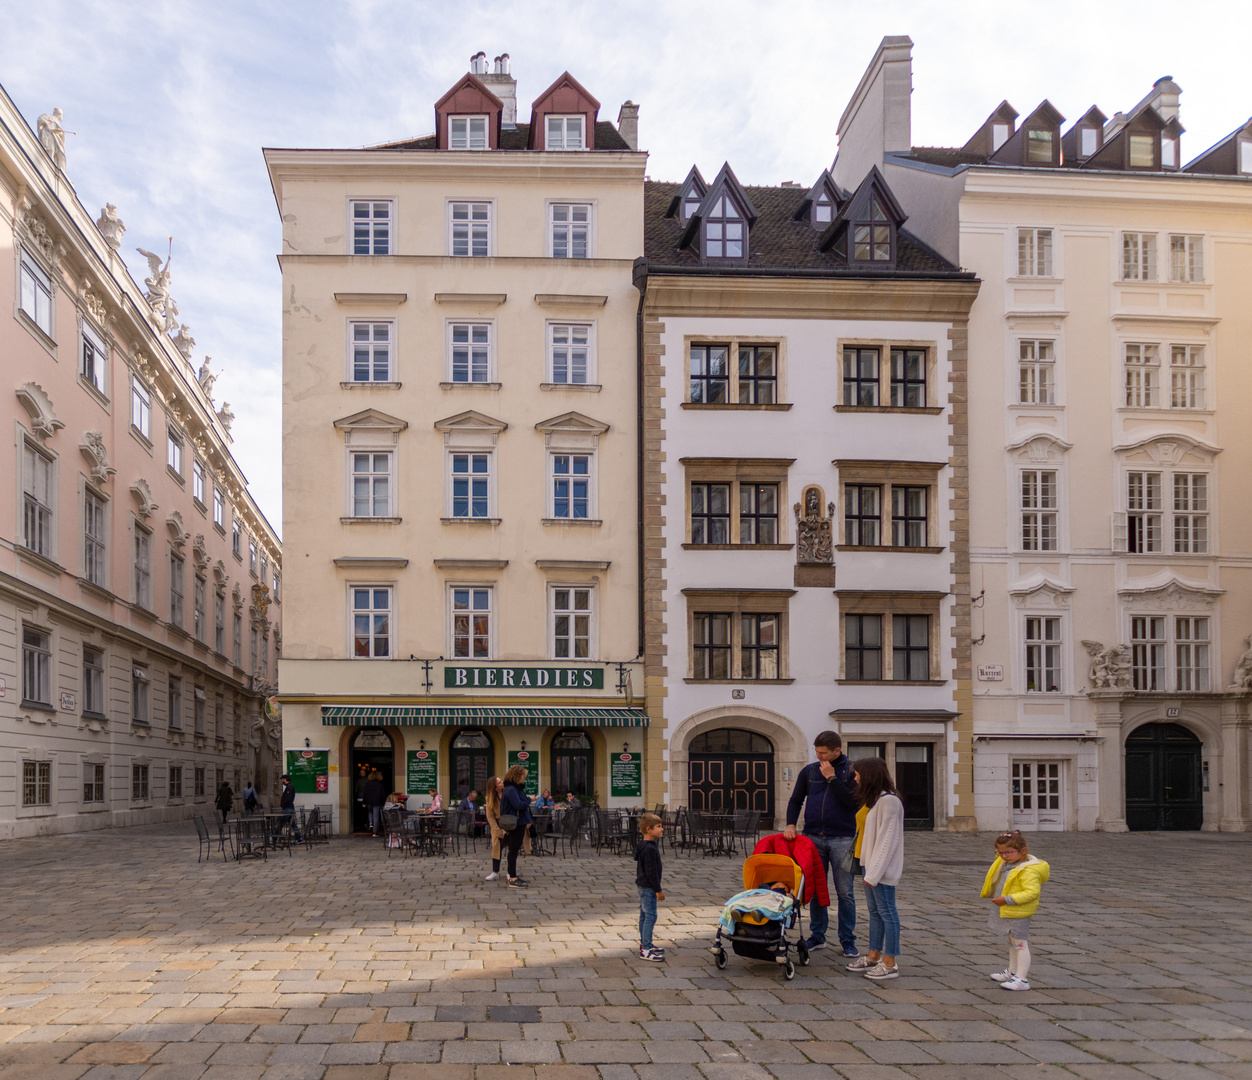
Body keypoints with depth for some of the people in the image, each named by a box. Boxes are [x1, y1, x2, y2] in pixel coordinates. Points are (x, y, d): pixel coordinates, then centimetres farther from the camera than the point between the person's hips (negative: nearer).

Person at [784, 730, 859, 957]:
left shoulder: (851, 771, -1)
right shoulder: (809, 771, 8)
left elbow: (853, 802, -13)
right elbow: (795, 800, 11)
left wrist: (832, 778, -15)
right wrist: (790, 824, -5)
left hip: (842, 838, -3)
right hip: (814, 838, 3)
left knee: (845, 892, 1)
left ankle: (848, 940, 10)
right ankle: (817, 936, 18)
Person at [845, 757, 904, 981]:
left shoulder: (888, 801, -17)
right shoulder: (876, 800, 16)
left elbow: (888, 839, -21)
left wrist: (874, 872, -21)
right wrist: (869, 869, 13)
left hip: (883, 870, -10)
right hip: (872, 866, 10)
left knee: (886, 912, -5)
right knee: (874, 911, 16)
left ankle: (889, 964, -1)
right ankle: (874, 956, 25)